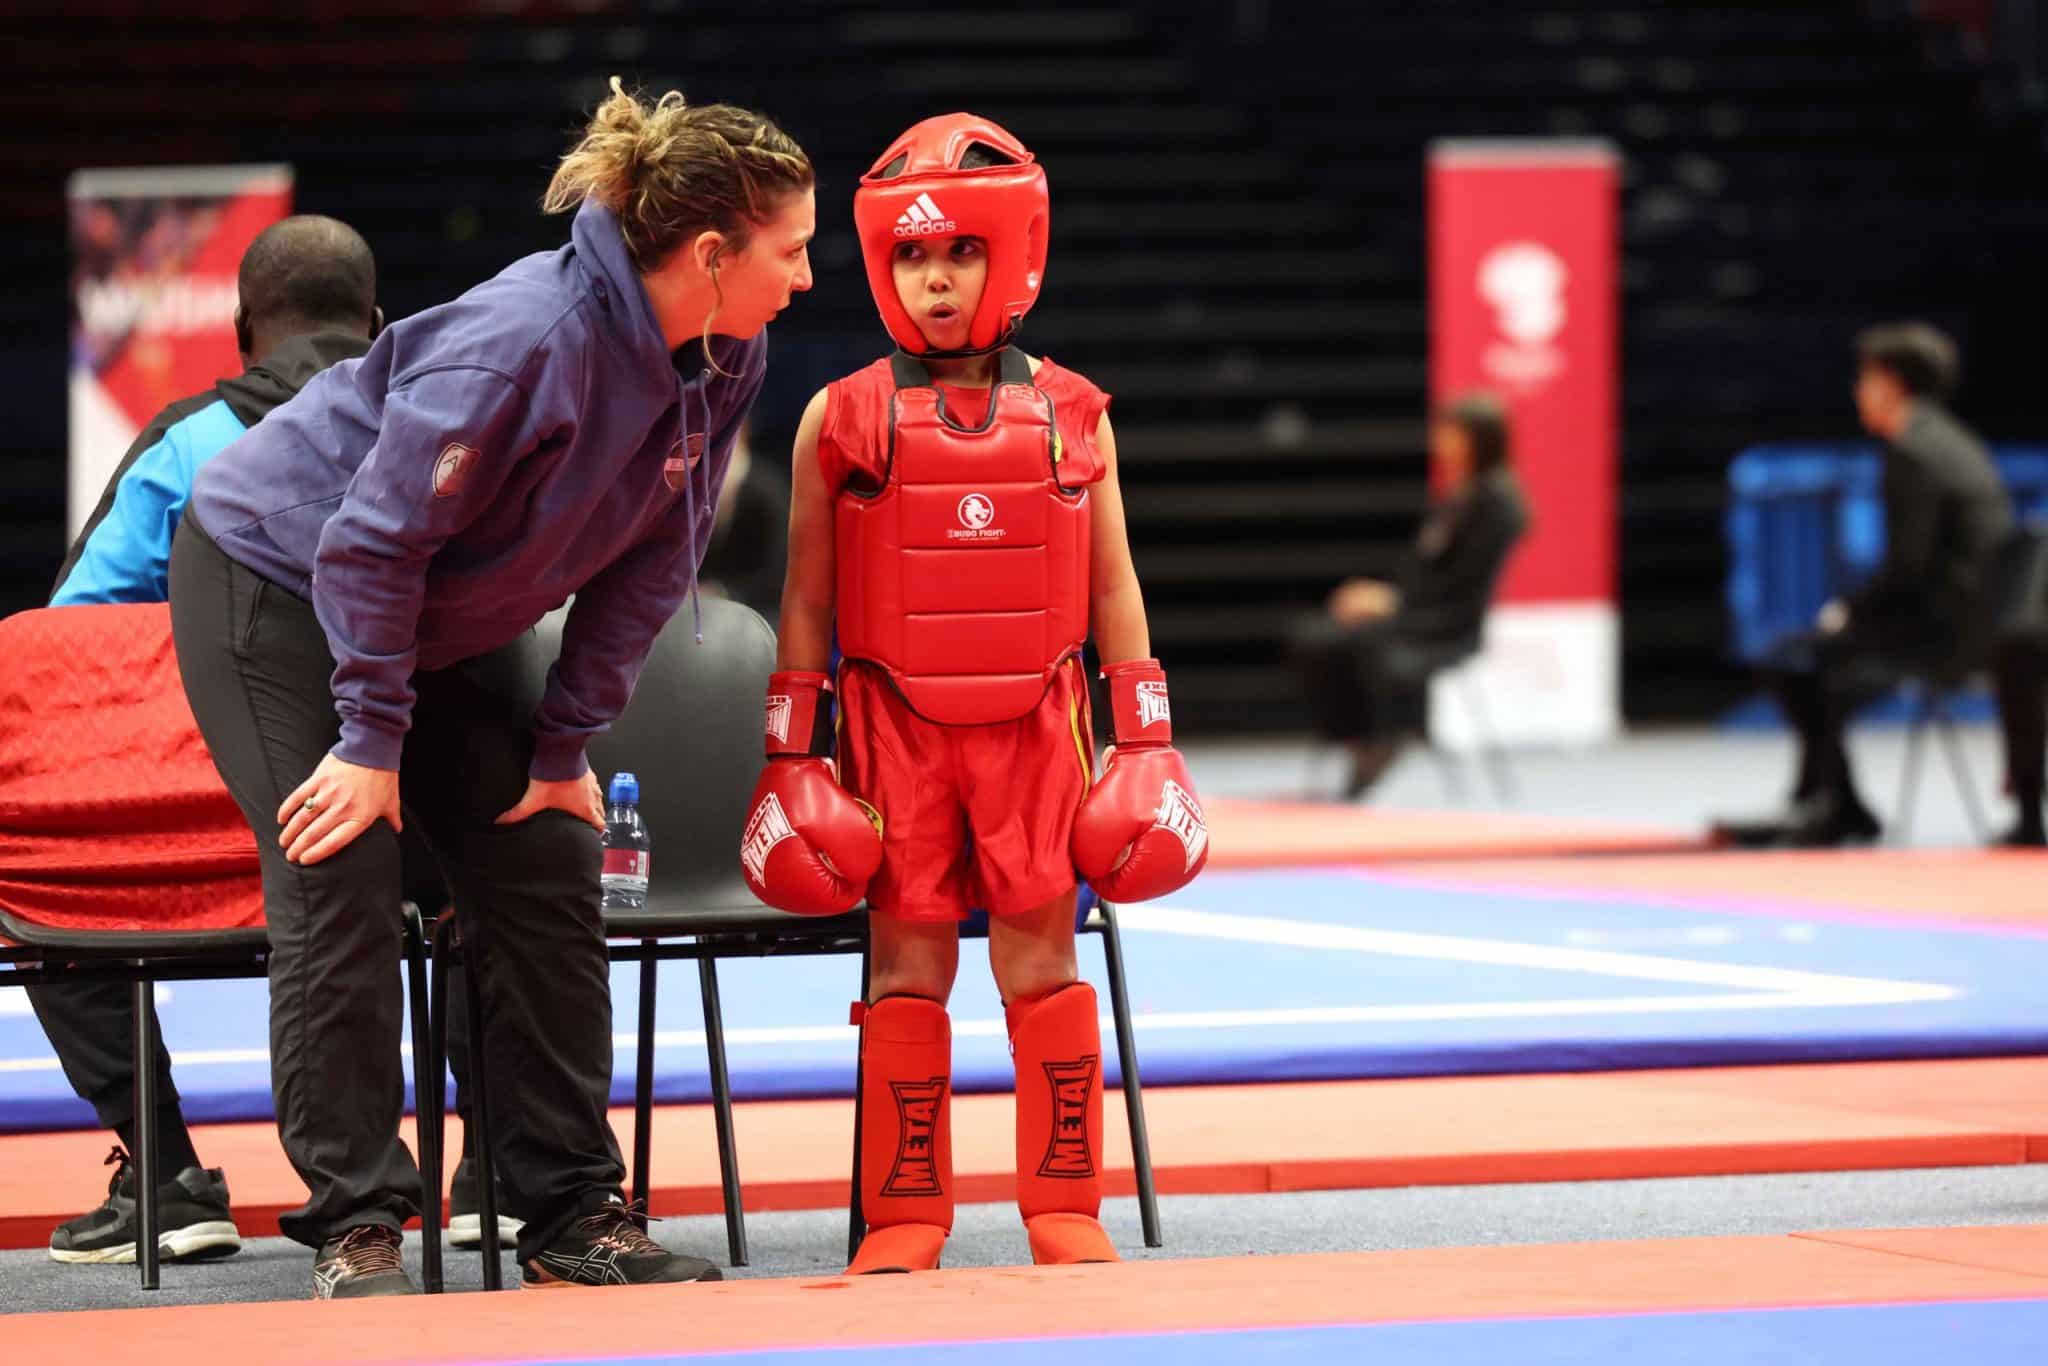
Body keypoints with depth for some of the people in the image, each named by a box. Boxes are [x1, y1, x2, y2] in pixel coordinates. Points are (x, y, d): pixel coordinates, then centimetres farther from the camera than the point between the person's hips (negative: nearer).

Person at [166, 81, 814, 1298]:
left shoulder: (725, 360, -11)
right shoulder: (529, 340, -34)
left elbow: (648, 565, -2)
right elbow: (375, 533, -28)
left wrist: (566, 744, -4)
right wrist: (372, 737, -25)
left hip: (444, 619, 8)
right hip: (277, 577, -8)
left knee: (549, 869, 1)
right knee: (342, 890, -13)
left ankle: (576, 1217, 5)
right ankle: (355, 1231, -7)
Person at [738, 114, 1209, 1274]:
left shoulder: (1073, 416, 5)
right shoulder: (842, 420, 2)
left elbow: (1113, 589, 9)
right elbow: (807, 603, 5)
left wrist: (1147, 741, 6)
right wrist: (791, 756, 2)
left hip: (1034, 721, 1)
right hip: (894, 728, 0)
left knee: (1044, 962, 1)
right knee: (907, 968, 2)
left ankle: (1066, 1207, 9)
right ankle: (905, 1216, 8)